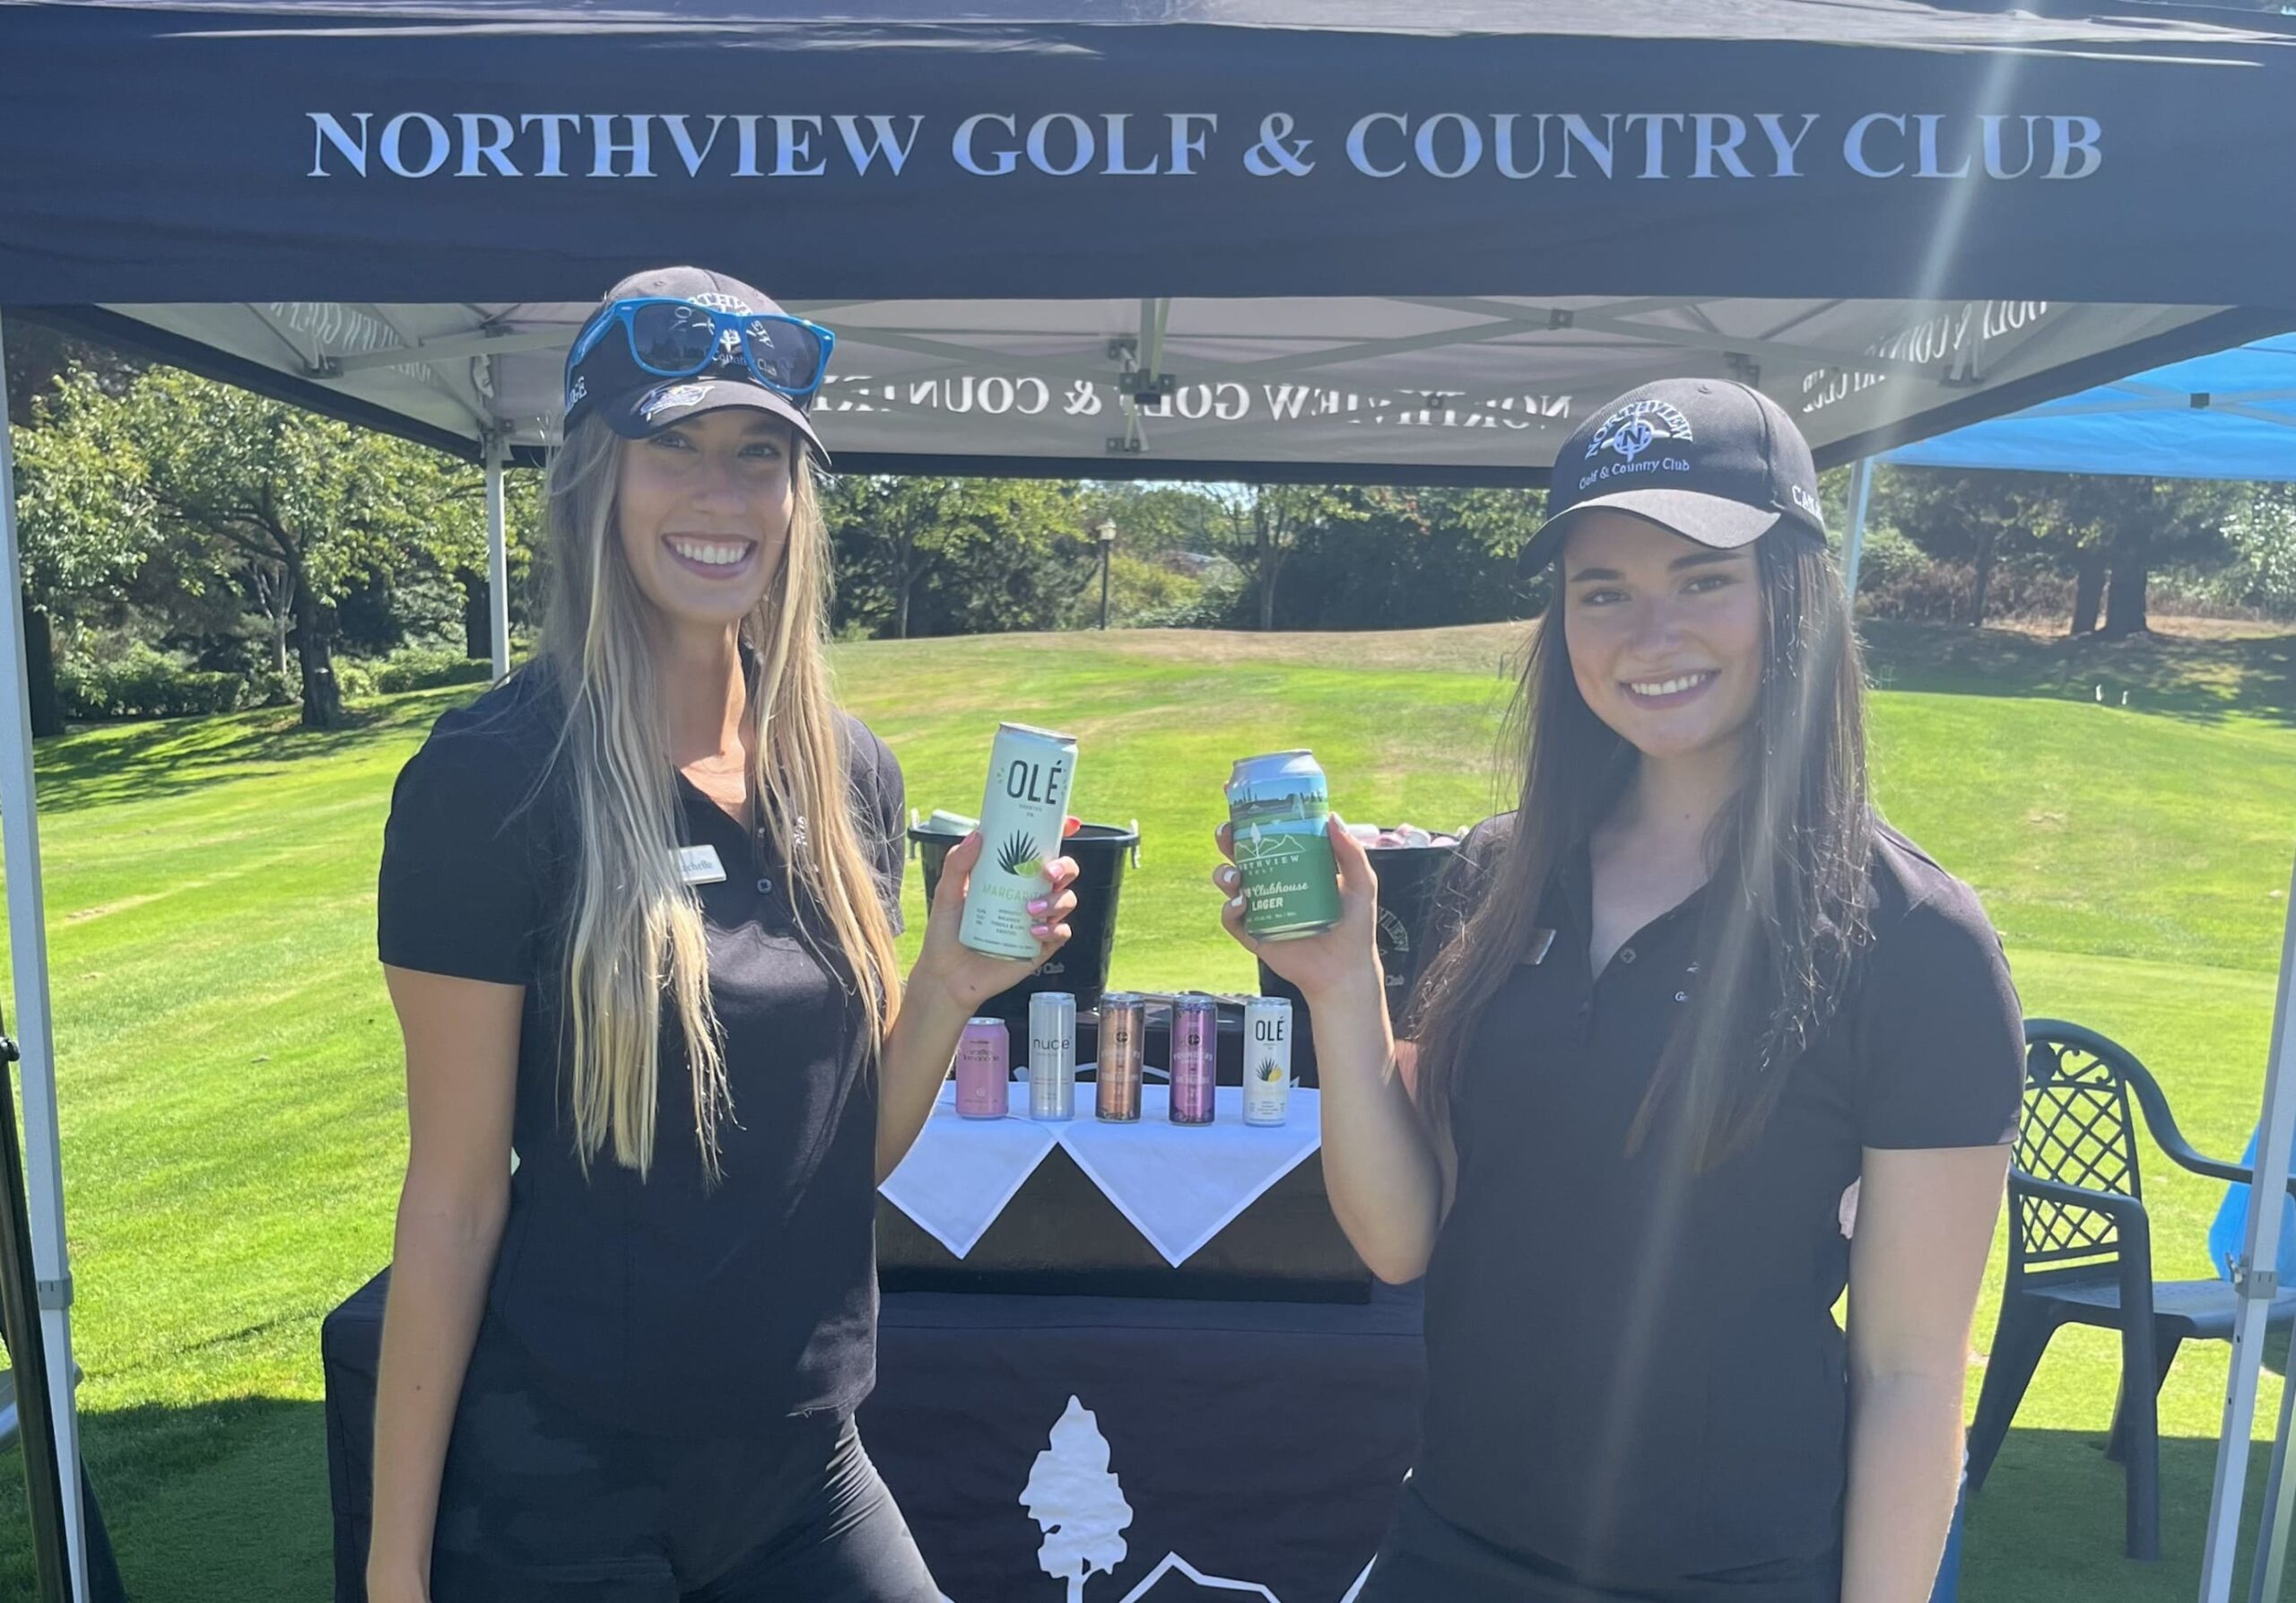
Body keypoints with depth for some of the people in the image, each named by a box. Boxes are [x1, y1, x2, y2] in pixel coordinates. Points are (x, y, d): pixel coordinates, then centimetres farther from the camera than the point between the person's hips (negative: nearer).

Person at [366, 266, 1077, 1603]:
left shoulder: (850, 771, -2)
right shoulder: (491, 783, -16)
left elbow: (854, 1151, 4)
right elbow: (458, 1196, -12)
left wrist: (950, 988, -13)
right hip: (561, 1490, -4)